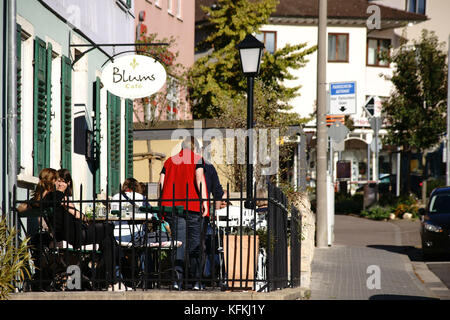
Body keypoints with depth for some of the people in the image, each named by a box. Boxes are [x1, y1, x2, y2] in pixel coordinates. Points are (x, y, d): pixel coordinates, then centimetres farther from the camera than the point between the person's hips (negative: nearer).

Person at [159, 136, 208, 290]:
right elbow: (199, 178, -9)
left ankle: (177, 275, -24)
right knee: (195, 244, 6)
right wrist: (204, 200, -14)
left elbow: (161, 183, 10)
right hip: (192, 206, -2)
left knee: (179, 242, -2)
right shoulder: (197, 159, 6)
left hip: (173, 205, 2)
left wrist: (163, 203, 15)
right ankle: (195, 281, 6)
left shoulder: (170, 161, 16)